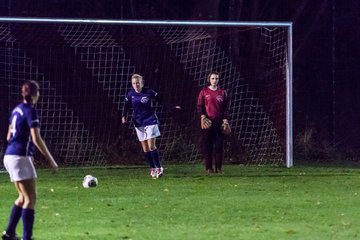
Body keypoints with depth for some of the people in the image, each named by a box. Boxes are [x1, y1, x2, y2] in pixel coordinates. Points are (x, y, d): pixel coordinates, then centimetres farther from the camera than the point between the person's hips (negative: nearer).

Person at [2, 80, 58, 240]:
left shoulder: (17, 109, 13)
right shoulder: (30, 111, -12)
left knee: (23, 197, 18)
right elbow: (36, 139, -18)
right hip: (20, 158, -9)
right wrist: (51, 160, -13)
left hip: (10, 156, 9)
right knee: (30, 198, -7)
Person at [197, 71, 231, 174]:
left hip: (219, 122, 2)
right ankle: (208, 167, 2)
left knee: (219, 145, 0)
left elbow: (225, 108, 12)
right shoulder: (204, 92, 5)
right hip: (207, 122, -2)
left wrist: (225, 120, 2)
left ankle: (218, 168, 5)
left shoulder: (222, 92, 11)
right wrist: (203, 117, -10)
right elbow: (199, 106, 5)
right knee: (207, 145, -2)